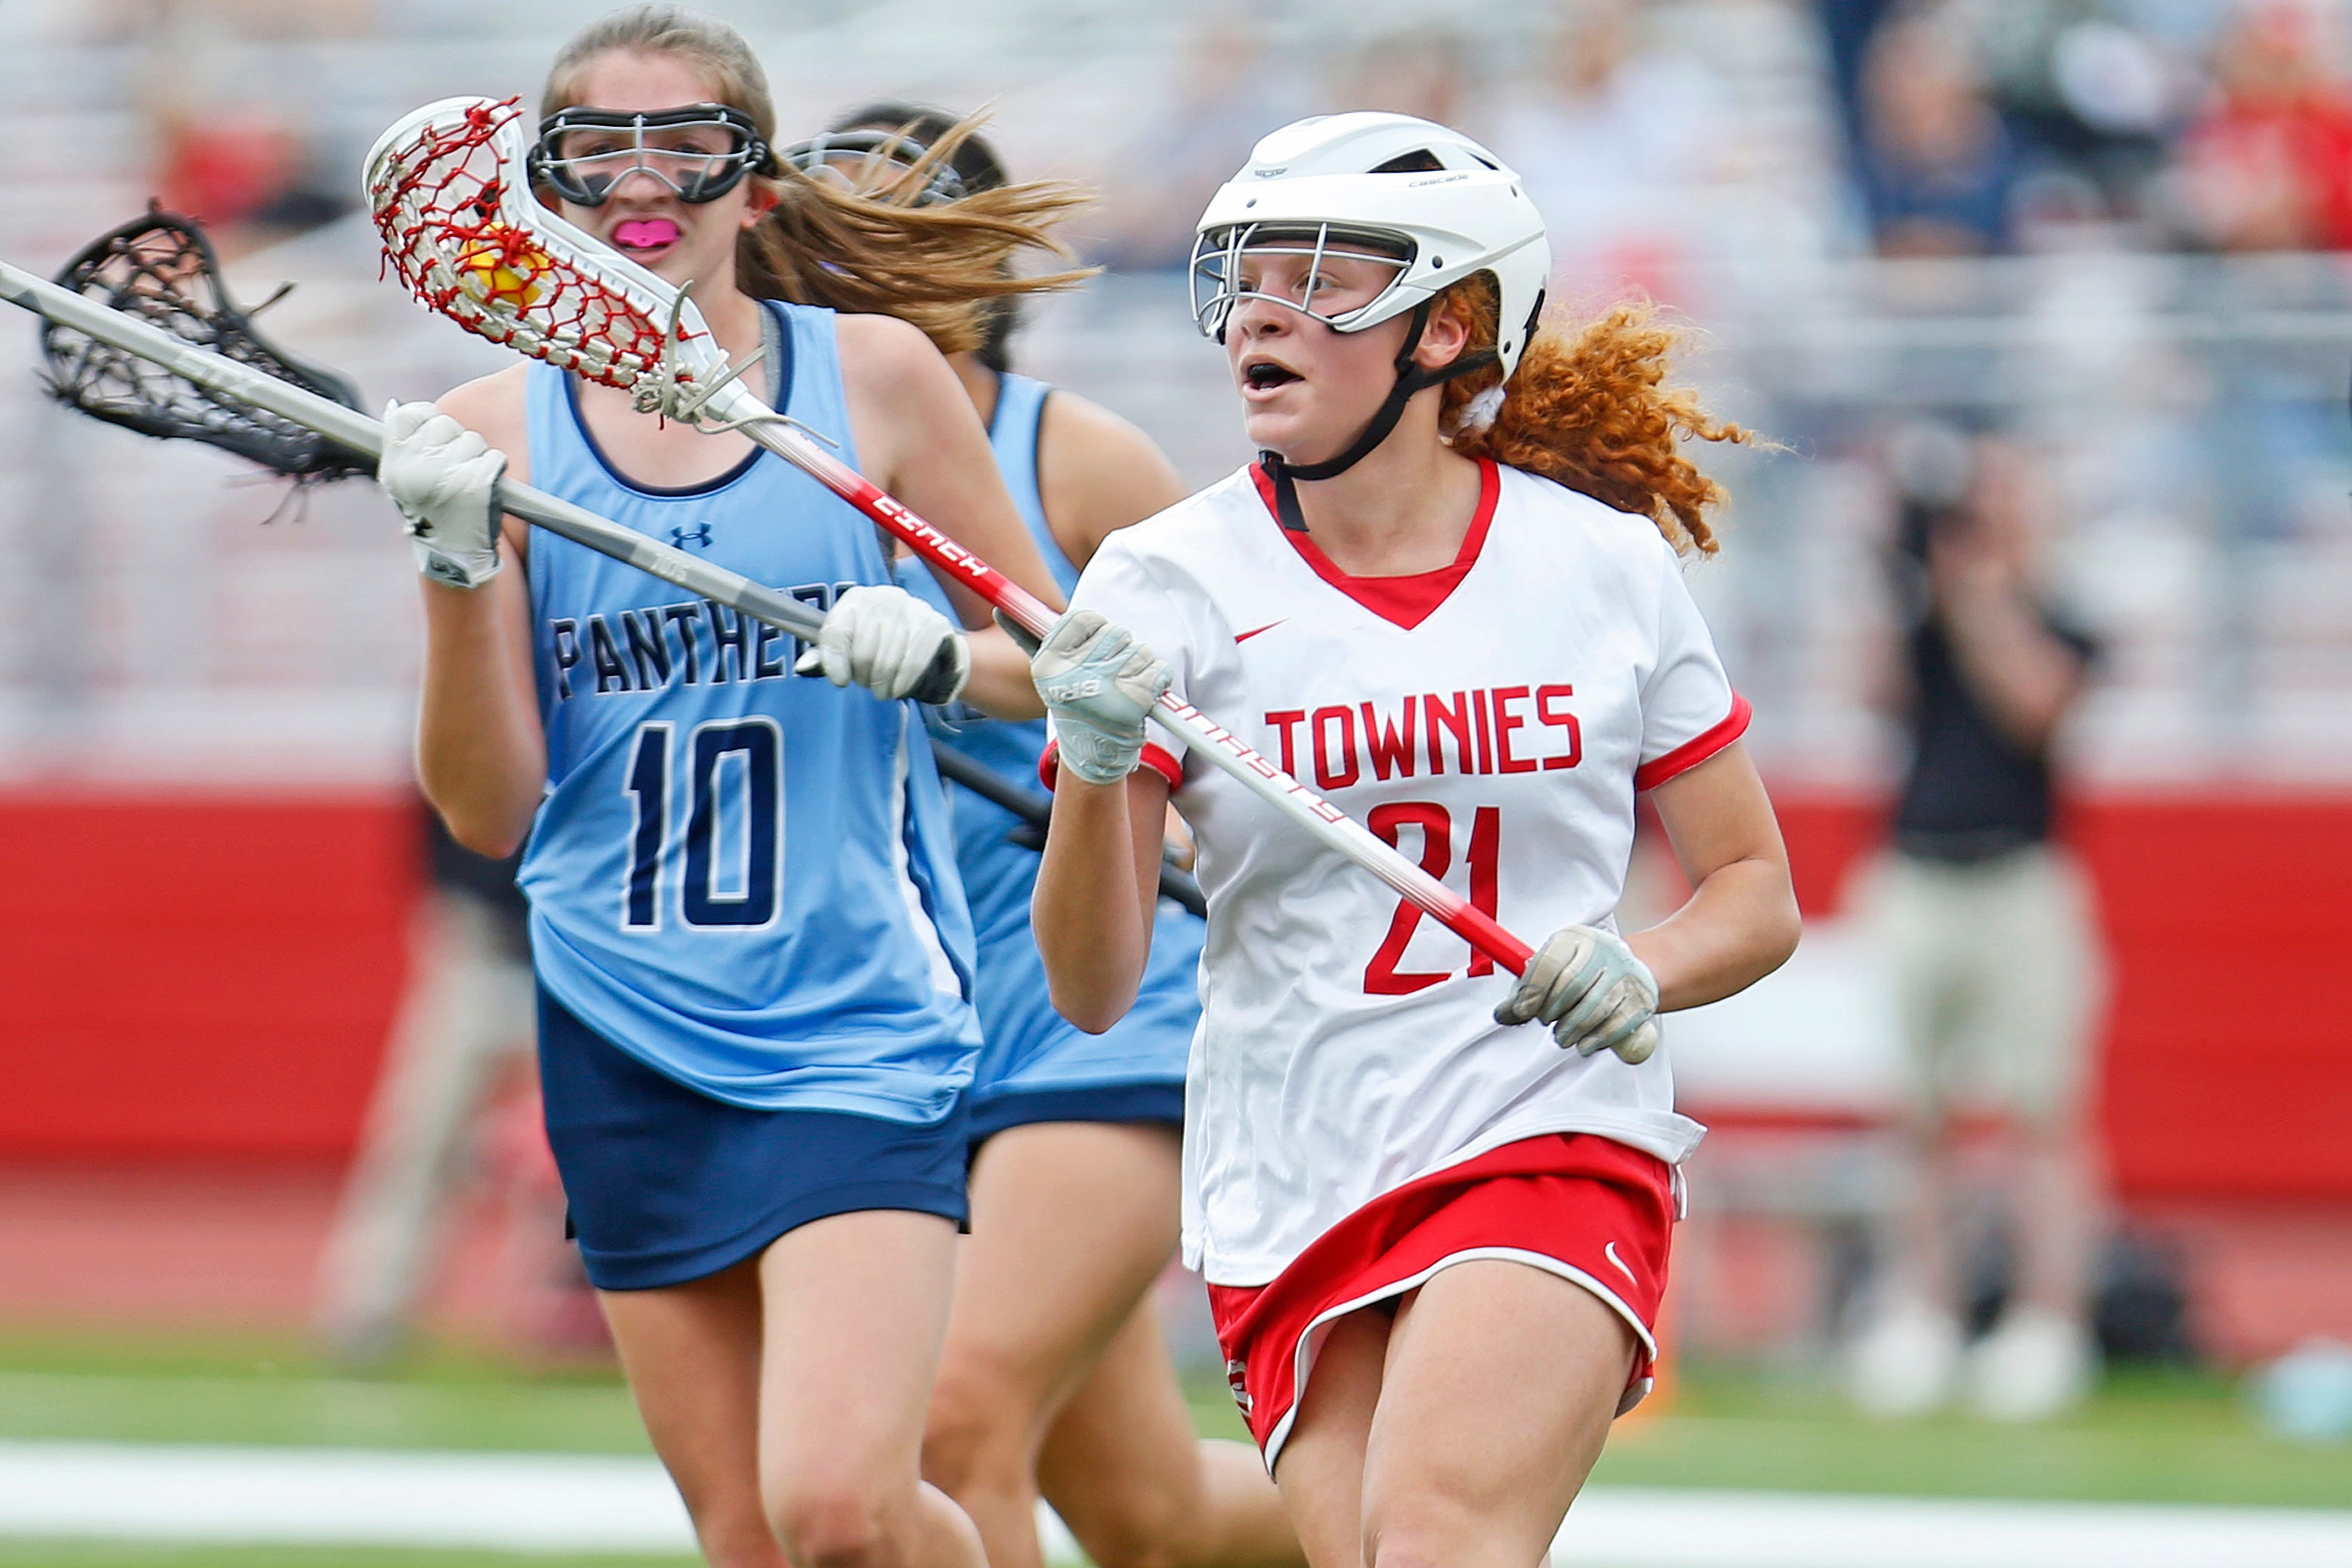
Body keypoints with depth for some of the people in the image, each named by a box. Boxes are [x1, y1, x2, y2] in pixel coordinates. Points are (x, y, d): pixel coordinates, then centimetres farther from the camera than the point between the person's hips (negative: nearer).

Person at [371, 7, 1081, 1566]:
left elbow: (1057, 663, 7)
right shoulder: (492, 431, 2)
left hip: (859, 1021, -3)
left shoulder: (875, 376, -1)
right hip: (627, 1042, 3)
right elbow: (487, 808, 0)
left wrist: (940, 656, -15)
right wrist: (458, 565, -15)